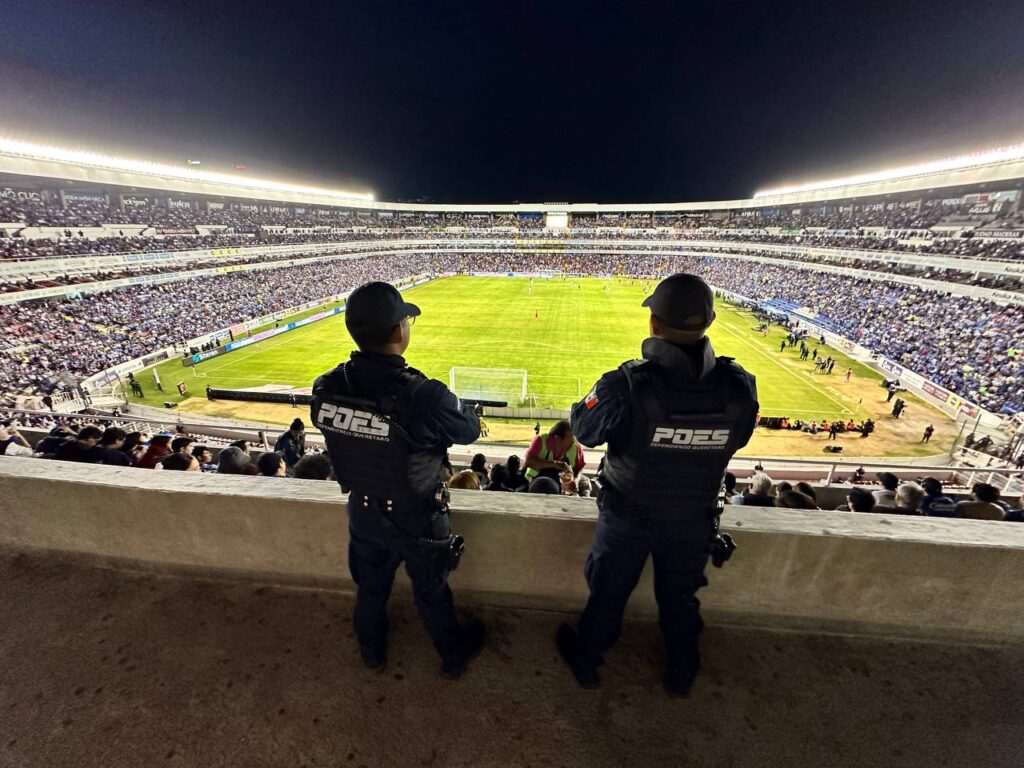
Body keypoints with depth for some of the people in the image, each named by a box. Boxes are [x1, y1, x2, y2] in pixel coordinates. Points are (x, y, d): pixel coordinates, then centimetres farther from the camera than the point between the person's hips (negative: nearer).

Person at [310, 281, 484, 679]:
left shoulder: (325, 389, -19)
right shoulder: (424, 396, -36)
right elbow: (469, 430, -18)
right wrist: (455, 403, 2)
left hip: (362, 512, 4)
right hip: (416, 518, -4)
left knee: (370, 585, 31)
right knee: (432, 592, 23)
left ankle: (372, 650, 59)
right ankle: (453, 655, 51)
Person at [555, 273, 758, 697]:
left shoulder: (625, 385, -32)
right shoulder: (739, 387, -20)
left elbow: (585, 429, -15)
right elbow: (738, 440, -1)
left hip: (628, 517, -2)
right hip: (695, 520, 3)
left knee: (609, 590, 23)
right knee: (681, 597, 28)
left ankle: (587, 658, 50)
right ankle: (682, 674, 55)